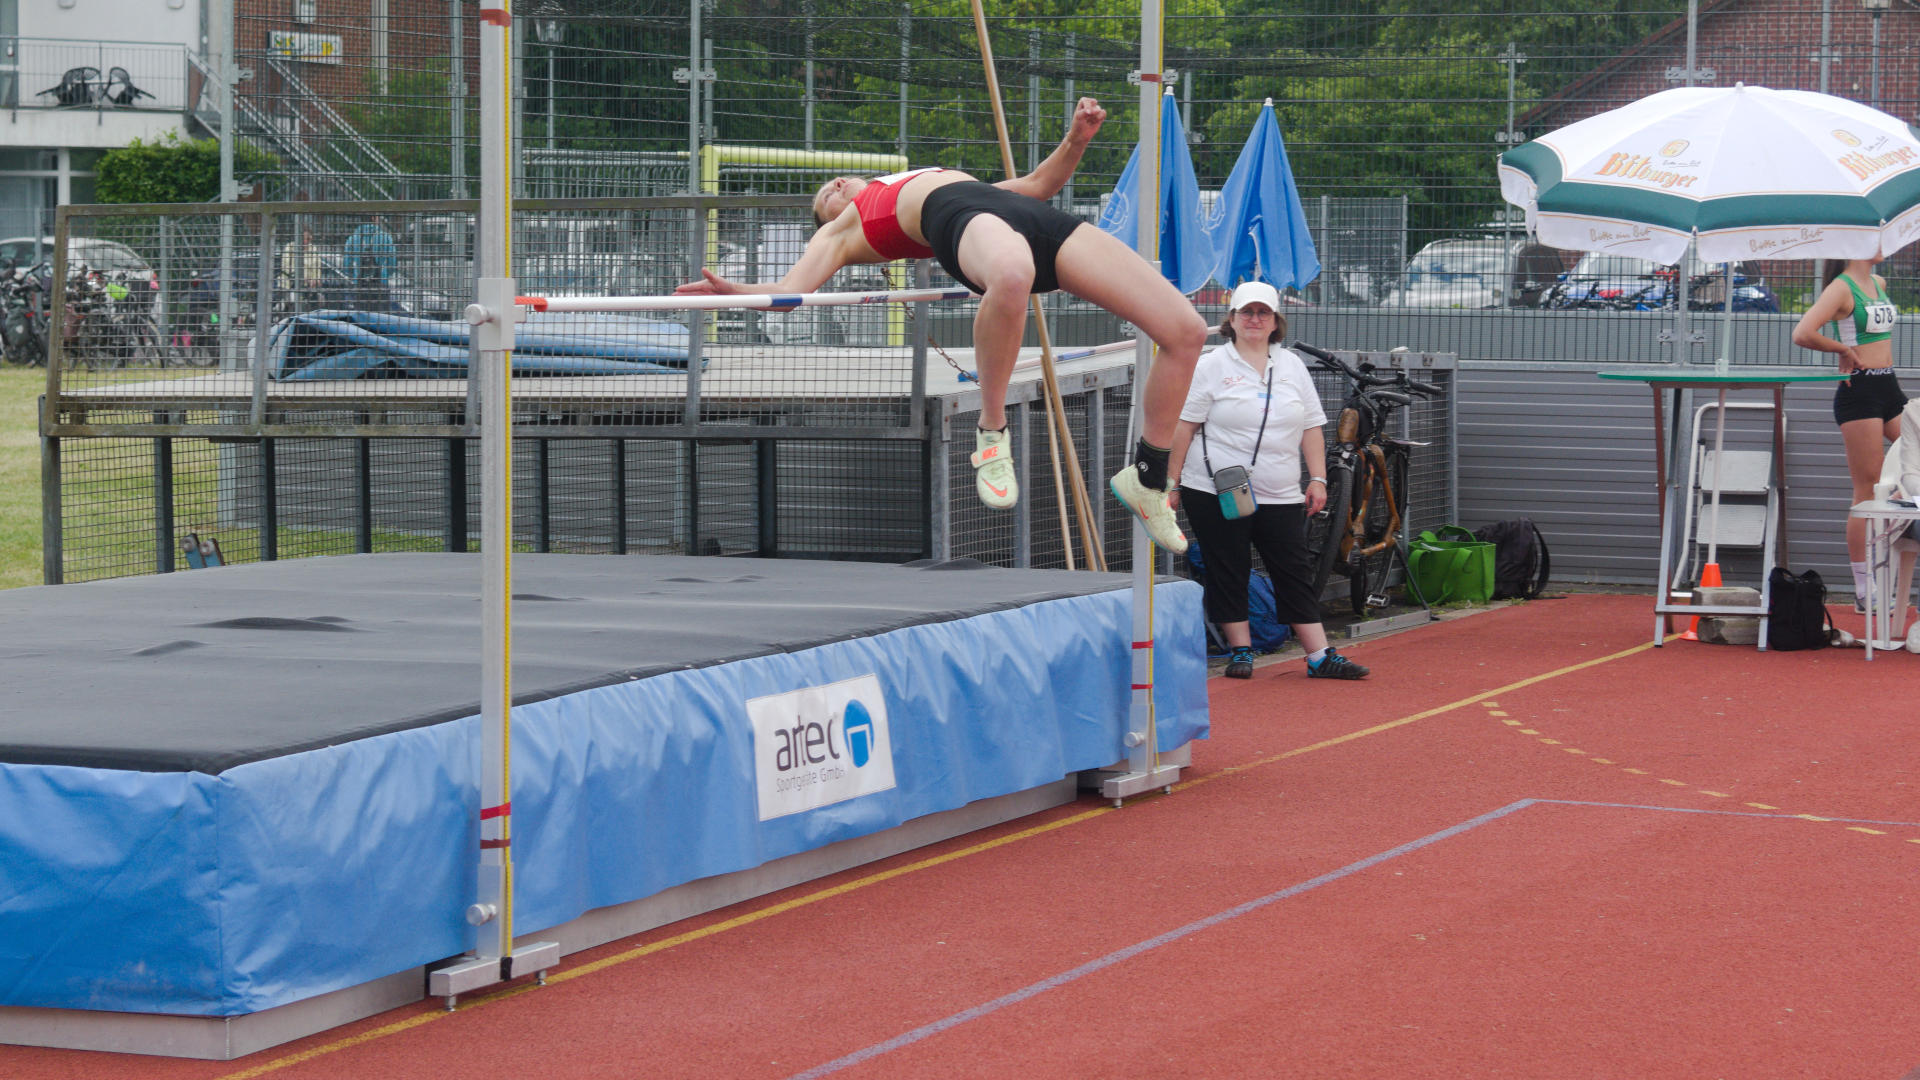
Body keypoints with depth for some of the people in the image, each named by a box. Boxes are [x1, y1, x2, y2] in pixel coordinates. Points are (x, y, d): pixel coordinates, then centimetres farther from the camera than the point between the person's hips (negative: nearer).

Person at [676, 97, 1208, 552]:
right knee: (1012, 275, -48)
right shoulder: (843, 227, 29)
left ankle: (1148, 480, 6)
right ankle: (991, 433, -28)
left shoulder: (943, 176, 43)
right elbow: (790, 291, 12)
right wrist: (734, 292, -9)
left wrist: (1076, 139, 25)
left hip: (1035, 218, 5)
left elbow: (1039, 183, 43)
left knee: (1185, 331, -9)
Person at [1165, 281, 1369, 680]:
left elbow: (1311, 427, 14)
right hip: (1216, 494, -3)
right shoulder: (1213, 366, 0)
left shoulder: (1292, 366, 12)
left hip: (1281, 497, 3)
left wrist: (1317, 479, 6)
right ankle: (1240, 650, 12)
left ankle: (1320, 657, 2)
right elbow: (1184, 426, -2)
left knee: (1295, 572, 2)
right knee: (1228, 572, 1)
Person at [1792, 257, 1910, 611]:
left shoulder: (1879, 284, 13)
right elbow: (1803, 334, -24)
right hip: (1859, 392, -8)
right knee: (1867, 492, -5)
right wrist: (1844, 349, -9)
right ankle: (1864, 591, 1)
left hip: (1889, 387, 8)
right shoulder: (1842, 288, -10)